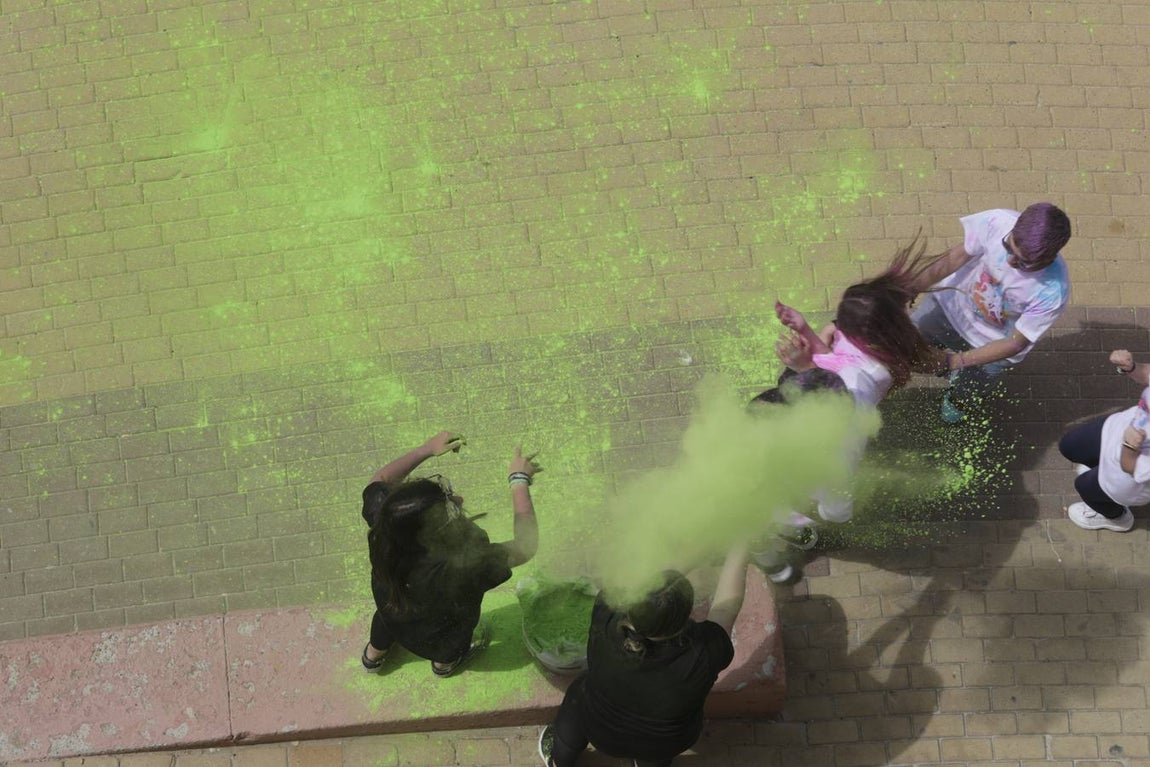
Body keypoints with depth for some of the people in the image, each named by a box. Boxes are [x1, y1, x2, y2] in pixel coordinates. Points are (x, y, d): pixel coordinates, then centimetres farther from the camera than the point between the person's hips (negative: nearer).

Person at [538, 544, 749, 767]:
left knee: (580, 690, 33)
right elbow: (728, 600, -26)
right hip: (665, 746, -1)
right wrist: (740, 546, -20)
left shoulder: (605, 626, -38)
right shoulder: (702, 655, -41)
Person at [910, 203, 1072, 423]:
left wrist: (957, 361, -32)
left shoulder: (1053, 291, -38)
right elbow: (954, 257, -18)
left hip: (993, 344, -2)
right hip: (951, 303, 2)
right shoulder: (998, 222, -35)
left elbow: (1015, 343, -26)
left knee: (952, 411, 13)